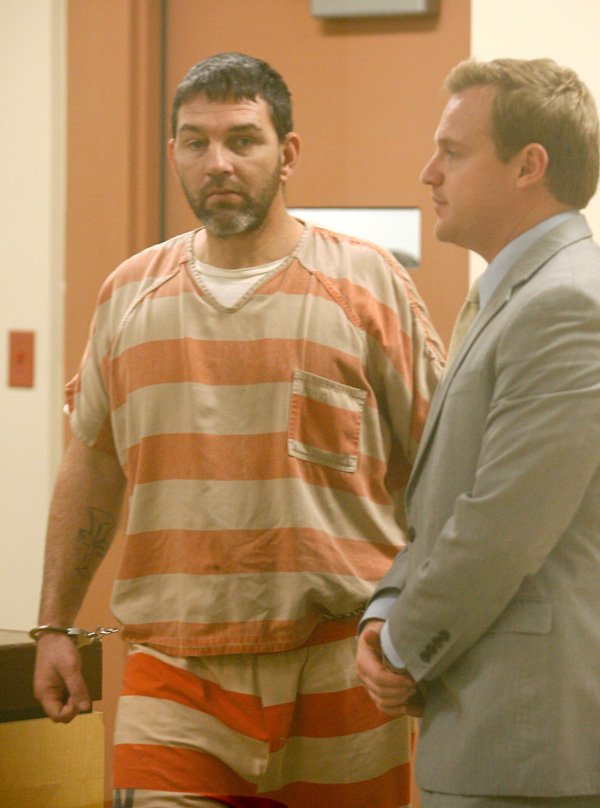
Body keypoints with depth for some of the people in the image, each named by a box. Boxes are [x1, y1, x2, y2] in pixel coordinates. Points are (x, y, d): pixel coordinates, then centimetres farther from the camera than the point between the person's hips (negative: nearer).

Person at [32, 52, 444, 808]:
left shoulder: (369, 284, 2)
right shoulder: (129, 294, 11)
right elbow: (91, 467, 19)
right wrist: (55, 626, 16)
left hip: (337, 657, -2)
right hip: (174, 665, 2)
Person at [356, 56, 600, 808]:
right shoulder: (511, 301, 19)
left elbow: (504, 529, -20)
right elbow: (443, 506, 21)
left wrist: (406, 651, -7)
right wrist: (385, 618, 4)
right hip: (493, 729, 10)